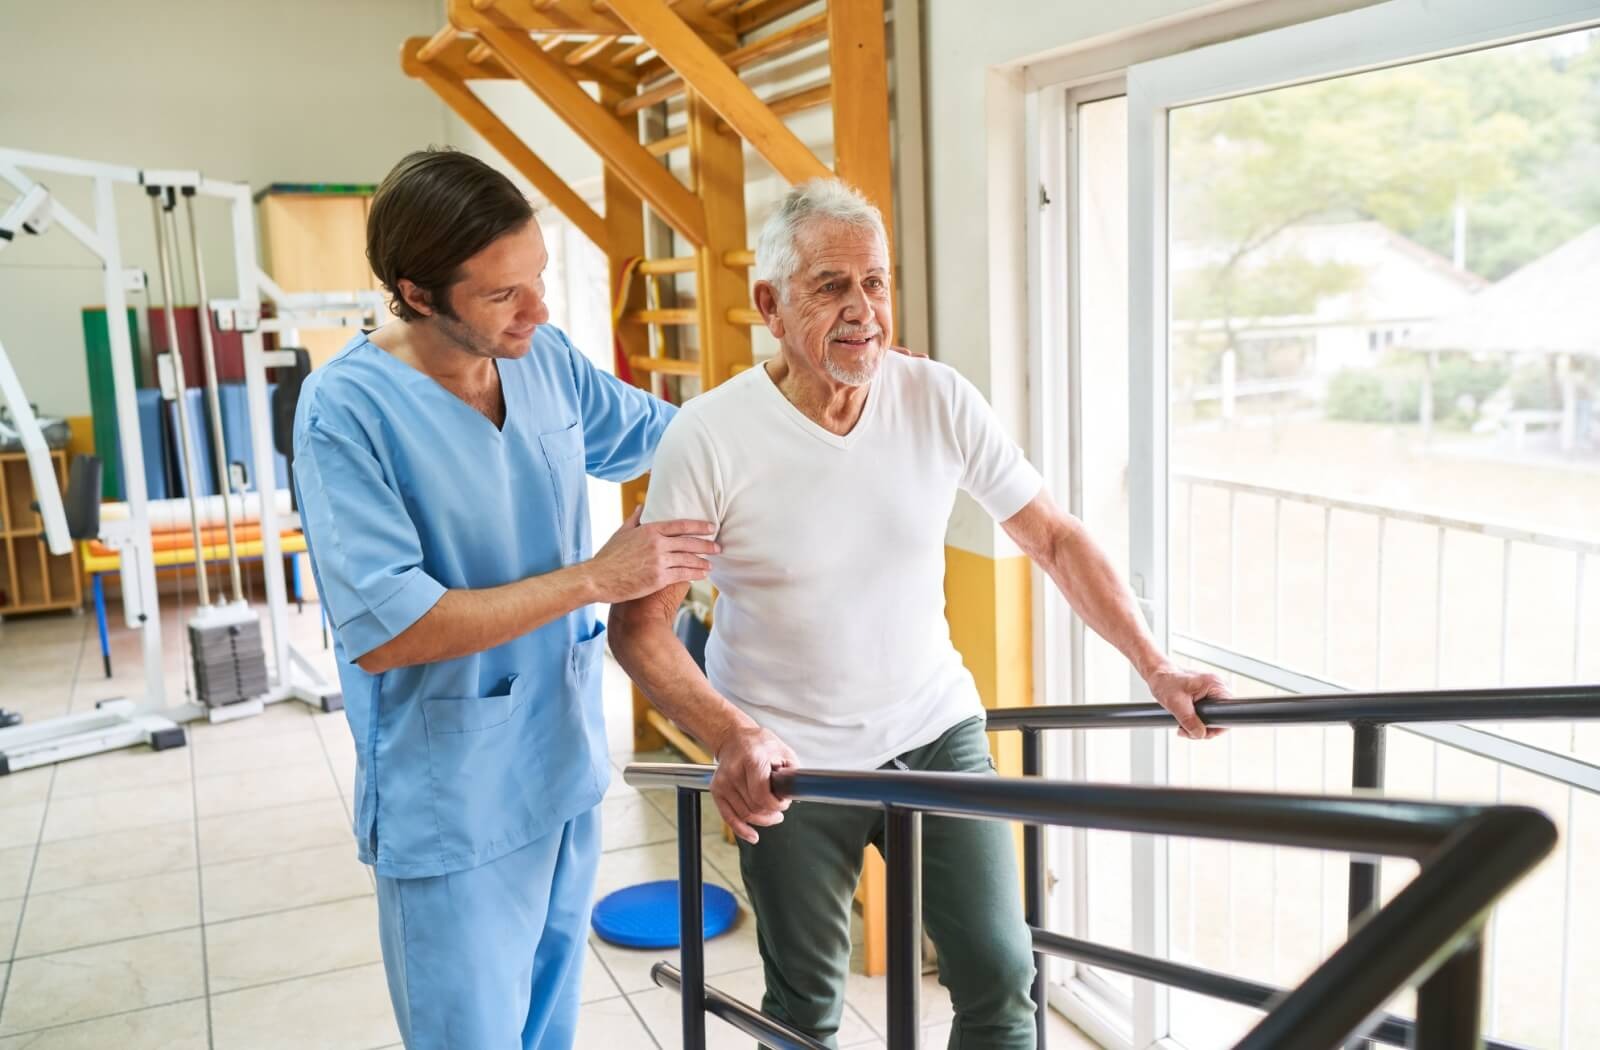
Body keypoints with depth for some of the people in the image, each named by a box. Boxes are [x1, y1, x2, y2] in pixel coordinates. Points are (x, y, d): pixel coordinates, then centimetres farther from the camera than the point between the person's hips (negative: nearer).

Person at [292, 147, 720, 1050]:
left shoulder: (545, 355, -4)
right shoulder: (348, 409, -22)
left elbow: (659, 430, 14)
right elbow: (383, 632, -26)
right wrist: (591, 580, -24)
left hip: (569, 770, 6)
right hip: (457, 810, -6)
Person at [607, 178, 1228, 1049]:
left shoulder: (939, 399, -8)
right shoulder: (709, 437, -17)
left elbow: (1053, 539, -1)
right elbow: (639, 625, -15)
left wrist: (1153, 667, -6)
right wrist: (731, 737, -29)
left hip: (938, 732, 3)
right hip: (788, 762, -2)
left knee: (1000, 978, 6)